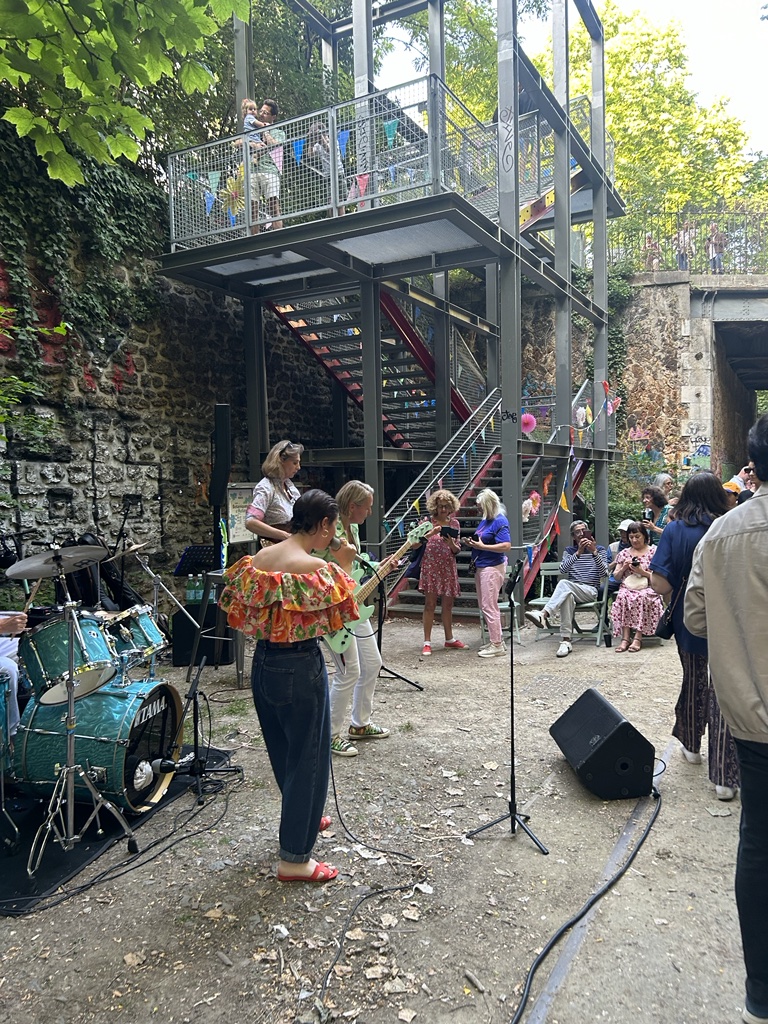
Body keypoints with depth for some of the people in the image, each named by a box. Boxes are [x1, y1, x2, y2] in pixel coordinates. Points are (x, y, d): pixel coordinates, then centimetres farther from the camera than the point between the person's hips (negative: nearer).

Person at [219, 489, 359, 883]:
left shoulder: (258, 557, 1)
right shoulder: (316, 568, -21)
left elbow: (238, 609, 9)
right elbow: (343, 614, -9)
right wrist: (344, 569, -3)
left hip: (262, 663, 8)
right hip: (300, 667, -8)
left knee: (282, 750, 24)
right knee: (308, 758, 7)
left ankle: (303, 818, 47)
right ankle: (294, 859, 18)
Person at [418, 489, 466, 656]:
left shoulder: (454, 523, 8)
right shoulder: (428, 521, -1)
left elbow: (458, 549, 7)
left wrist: (452, 545, -13)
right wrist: (432, 533, -17)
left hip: (448, 567, 4)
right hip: (431, 566, -4)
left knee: (447, 604, 11)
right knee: (430, 604, -4)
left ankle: (449, 639, 24)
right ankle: (427, 642, 2)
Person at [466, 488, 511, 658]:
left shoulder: (500, 521, -14)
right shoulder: (485, 520, 13)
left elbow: (506, 546, -22)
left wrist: (482, 546, -22)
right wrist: (472, 543, 1)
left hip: (492, 567, -10)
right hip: (481, 566, 10)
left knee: (489, 607, -6)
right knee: (484, 606, 14)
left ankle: (497, 645, 2)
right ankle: (497, 640, 24)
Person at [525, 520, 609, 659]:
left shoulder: (600, 550, 13)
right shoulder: (569, 551, 18)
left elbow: (604, 574, -3)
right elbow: (563, 569, -2)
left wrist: (594, 552, -15)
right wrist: (578, 553, -15)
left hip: (591, 591, -2)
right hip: (571, 590, 2)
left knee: (564, 584, -35)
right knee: (567, 596, -38)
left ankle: (544, 614, -55)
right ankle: (566, 641, -41)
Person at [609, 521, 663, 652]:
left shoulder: (653, 551, 8)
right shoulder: (624, 553, 17)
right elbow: (616, 577, 17)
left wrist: (643, 572, -12)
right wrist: (624, 568, -2)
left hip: (647, 589, -2)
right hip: (627, 588, 2)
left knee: (641, 597, -37)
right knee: (623, 597, -33)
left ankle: (638, 638, -36)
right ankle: (625, 638, -36)